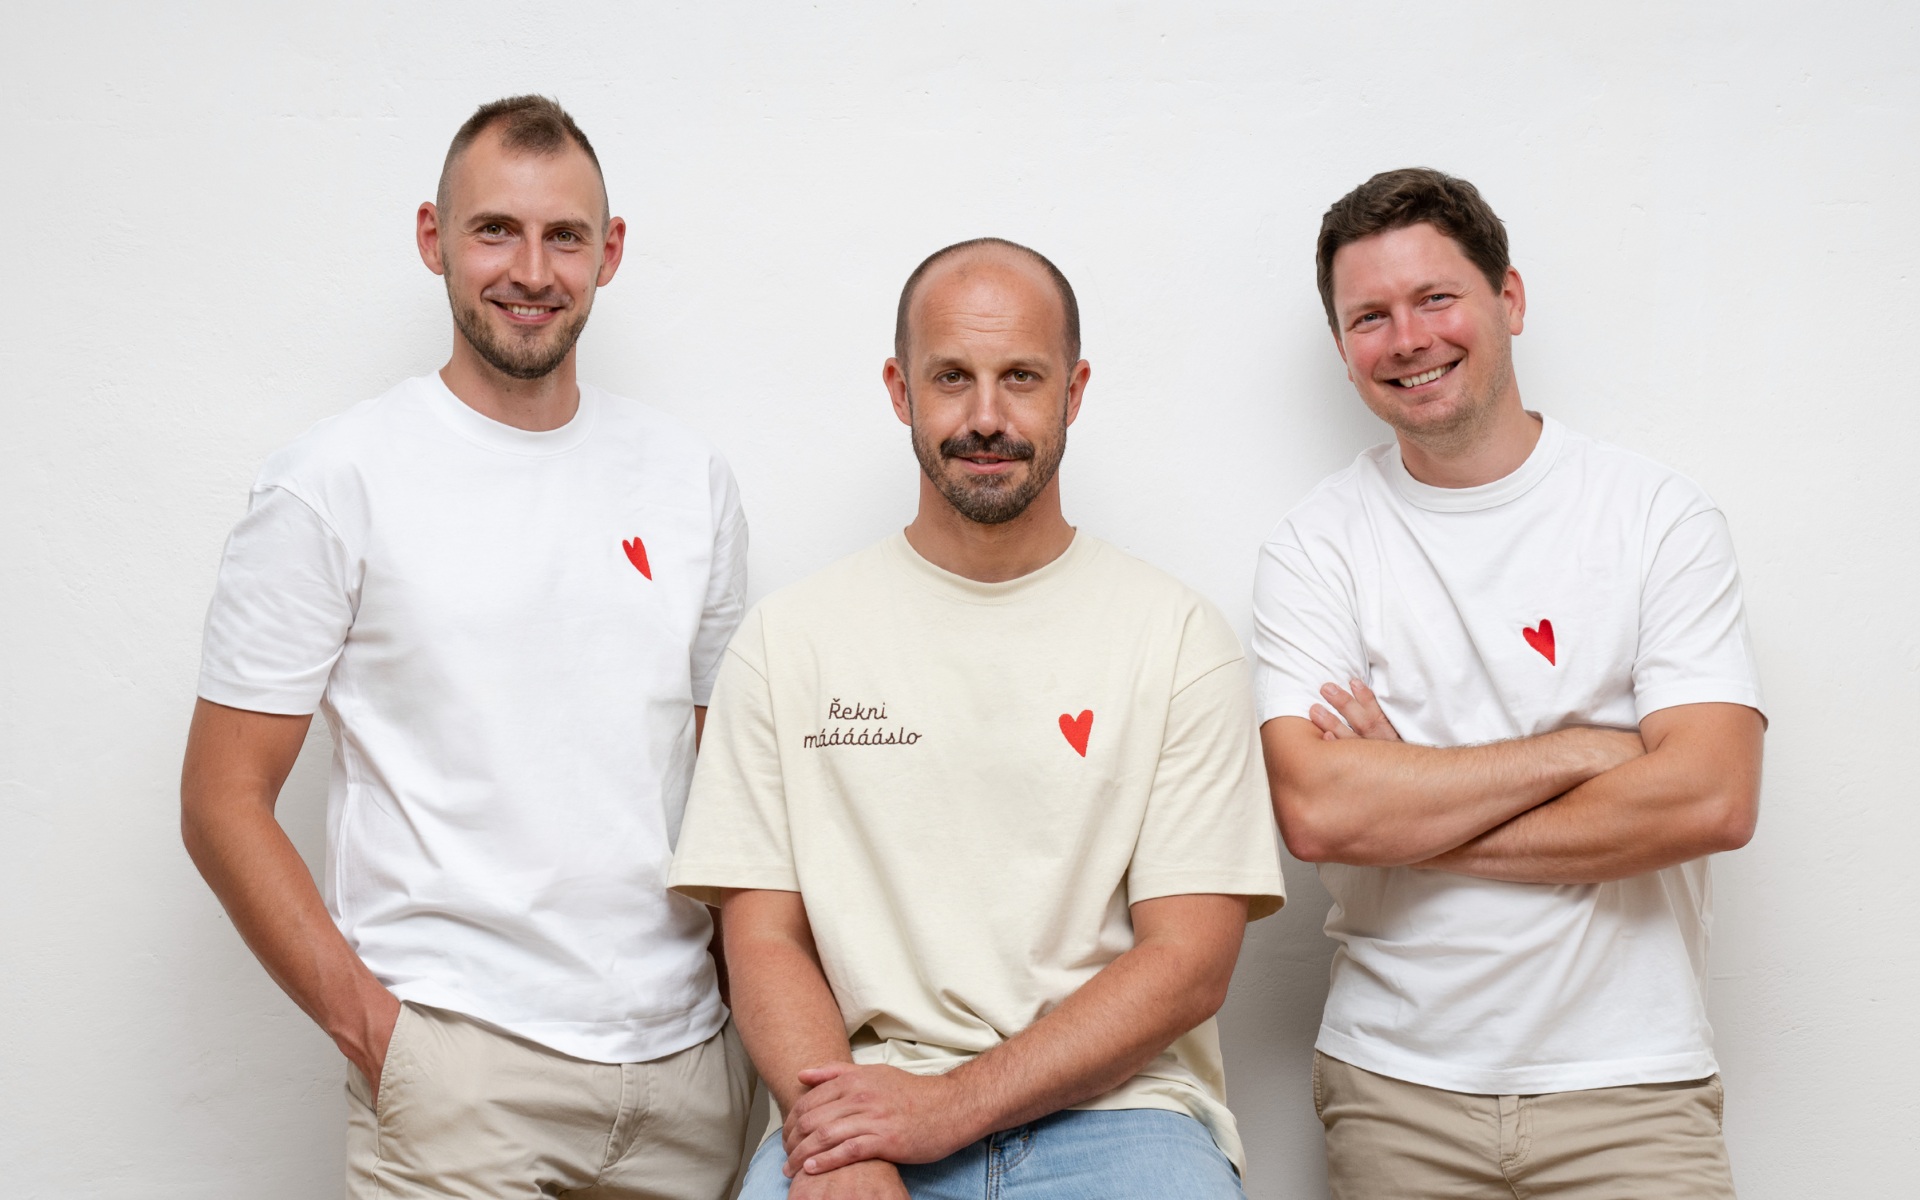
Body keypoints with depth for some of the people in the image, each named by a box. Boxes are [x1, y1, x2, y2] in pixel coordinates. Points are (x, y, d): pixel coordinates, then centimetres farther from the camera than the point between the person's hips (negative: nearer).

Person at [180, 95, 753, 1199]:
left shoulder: (692, 480, 7)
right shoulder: (337, 484, -5)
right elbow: (223, 802, -4)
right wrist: (373, 1028, -12)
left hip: (691, 1054, 4)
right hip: (456, 1061, -4)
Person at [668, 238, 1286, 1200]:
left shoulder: (1179, 639, 3)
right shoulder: (788, 638, 8)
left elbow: (1188, 961, -2)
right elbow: (765, 939, 4)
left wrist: (946, 1105, -12)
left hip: (1111, 1111, 0)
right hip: (856, 1109, 0)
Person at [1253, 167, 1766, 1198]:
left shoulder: (1659, 518, -1)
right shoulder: (1318, 545, -1)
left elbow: (1714, 800, -12)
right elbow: (1316, 812, -14)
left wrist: (1412, 816, -11)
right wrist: (1585, 750, -13)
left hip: (1627, 1083, 0)